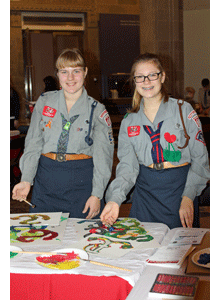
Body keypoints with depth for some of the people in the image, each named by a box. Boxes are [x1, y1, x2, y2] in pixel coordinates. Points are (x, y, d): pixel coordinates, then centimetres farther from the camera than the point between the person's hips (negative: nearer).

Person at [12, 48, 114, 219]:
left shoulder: (97, 110, 2)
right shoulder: (44, 102, 7)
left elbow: (103, 155, -1)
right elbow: (33, 144, 6)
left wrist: (97, 194, -8)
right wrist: (26, 179, -7)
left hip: (82, 180, -2)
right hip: (46, 179, 2)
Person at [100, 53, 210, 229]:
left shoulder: (184, 110, -1)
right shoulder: (129, 122, 8)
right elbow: (127, 166, 0)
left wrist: (188, 197, -14)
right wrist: (115, 199, -17)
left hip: (179, 188, -2)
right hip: (145, 190, 2)